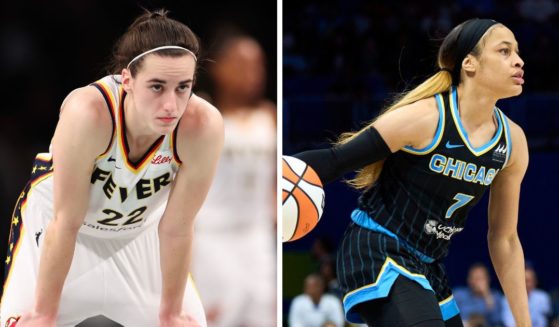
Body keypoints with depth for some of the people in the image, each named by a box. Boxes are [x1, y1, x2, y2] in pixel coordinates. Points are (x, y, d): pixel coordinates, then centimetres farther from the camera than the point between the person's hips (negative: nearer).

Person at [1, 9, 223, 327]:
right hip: (58, 216, -3)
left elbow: (176, 229, -19)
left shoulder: (203, 126, -33)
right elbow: (65, 224, -29)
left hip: (142, 228, 3)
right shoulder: (88, 113, -40)